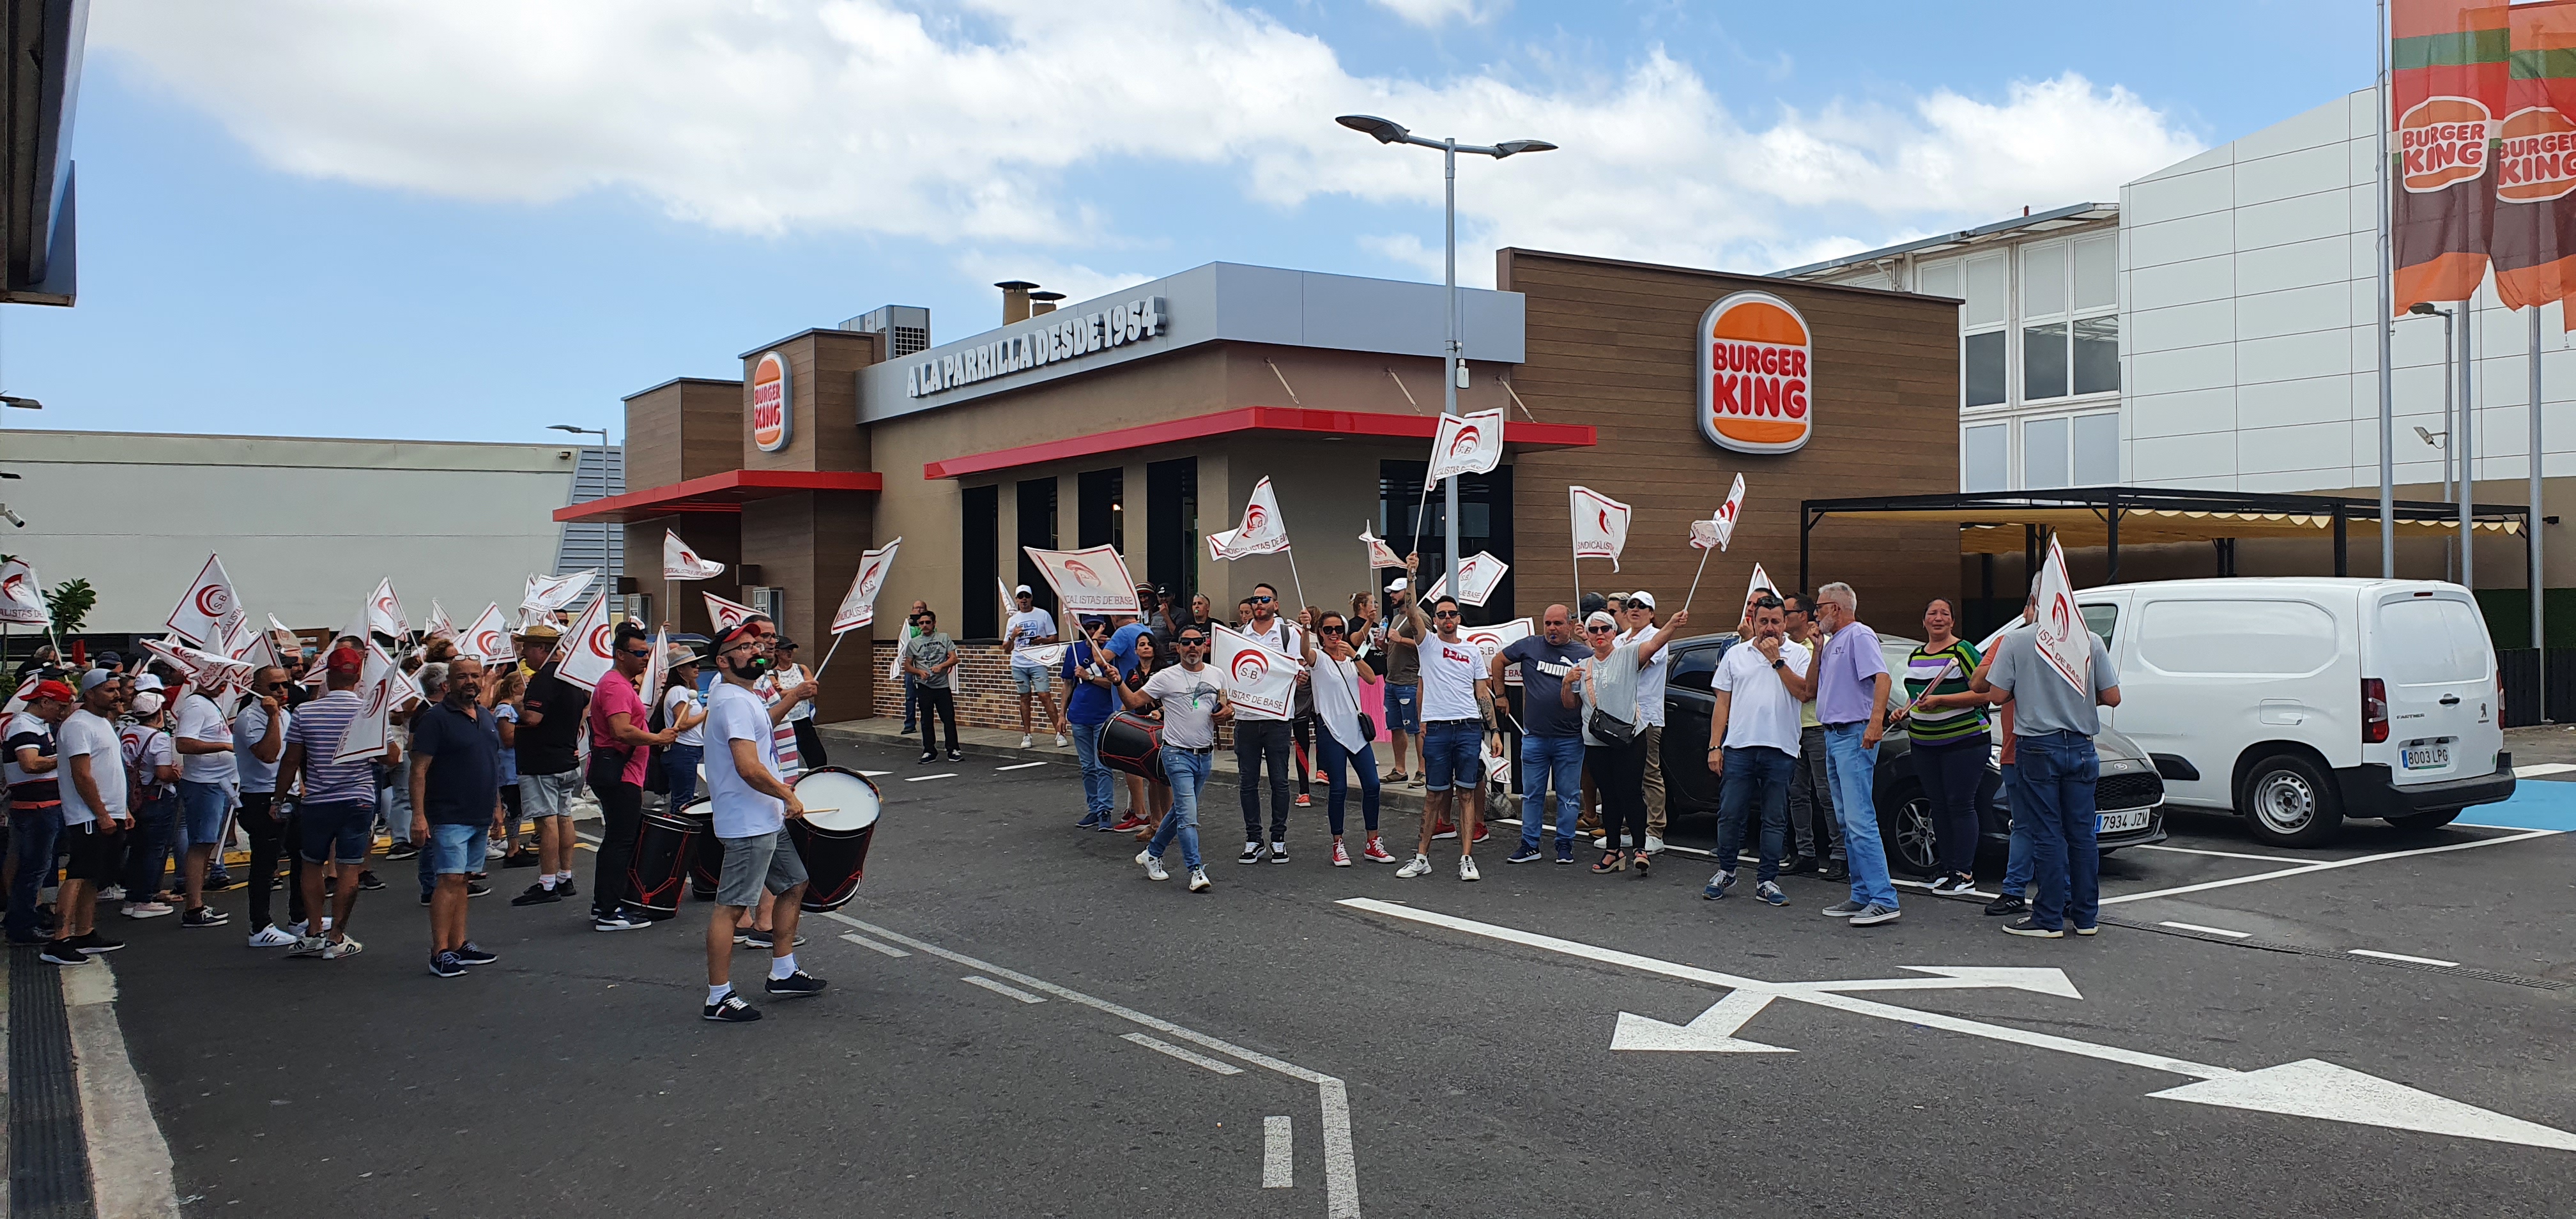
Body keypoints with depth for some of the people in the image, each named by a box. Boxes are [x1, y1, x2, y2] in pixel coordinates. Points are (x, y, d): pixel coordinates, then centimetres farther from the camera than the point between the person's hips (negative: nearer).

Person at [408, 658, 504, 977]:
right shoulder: (435, 718, -9)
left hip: (481, 818, 7)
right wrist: (418, 815, -19)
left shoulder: (488, 718, 14)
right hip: (450, 817, -7)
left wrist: (497, 807, 20)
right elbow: (419, 770, -13)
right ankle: (440, 953, -8)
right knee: (451, 880, -11)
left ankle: (460, 946, 15)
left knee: (463, 880, 11)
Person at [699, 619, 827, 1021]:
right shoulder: (733, 701, -19)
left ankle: (783, 973, 30)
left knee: (794, 884, 19)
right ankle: (719, 998, 1)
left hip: (769, 820, 11)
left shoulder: (747, 697, 15)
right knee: (732, 907, -5)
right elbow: (749, 768, -27)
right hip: (747, 825, -11)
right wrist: (788, 796, -15)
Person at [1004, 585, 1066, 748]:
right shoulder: (1013, 619, 12)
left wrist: (1042, 640, -16)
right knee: (1025, 698, 7)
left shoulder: (1043, 615, 3)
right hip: (1018, 664, 3)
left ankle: (1059, 732, -8)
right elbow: (1006, 647, 14)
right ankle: (1027, 735, 12)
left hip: (1037, 662, -3)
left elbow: (1054, 638, 4)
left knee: (1045, 696, -11)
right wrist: (1013, 636, -6)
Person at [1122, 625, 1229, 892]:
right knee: (1188, 815, -14)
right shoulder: (1166, 678, -7)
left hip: (1206, 755, 5)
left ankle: (1152, 853, 34)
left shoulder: (1216, 676, 6)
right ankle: (1197, 870, -11)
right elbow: (1134, 701, -8)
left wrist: (1229, 711, -4)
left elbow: (1227, 705, 19)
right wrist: (1118, 683, -25)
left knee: (1181, 810, 17)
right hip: (1178, 754, -5)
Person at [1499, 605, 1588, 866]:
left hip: (1570, 739, -1)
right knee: (1532, 794, 8)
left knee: (1568, 795, 6)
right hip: (1534, 736, 1)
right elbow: (1499, 660, 16)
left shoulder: (1585, 655, 2)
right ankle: (1530, 846, 16)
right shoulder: (1529, 646, 3)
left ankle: (1565, 845, 17)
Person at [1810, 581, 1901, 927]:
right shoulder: (1833, 642, 21)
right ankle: (1862, 895, 15)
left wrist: (1876, 722, -33)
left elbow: (1882, 678, -22)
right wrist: (1817, 648, 12)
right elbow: (1812, 684, 22)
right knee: (1847, 822, 10)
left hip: (1855, 735, -10)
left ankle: (1883, 900, -17)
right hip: (1834, 736, 10)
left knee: (1860, 820, -15)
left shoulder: (1859, 636, -9)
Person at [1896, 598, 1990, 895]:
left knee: (1960, 804, -6)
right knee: (1938, 805, 9)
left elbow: (1983, 693, -14)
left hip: (1964, 740, -7)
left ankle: (1964, 873, -3)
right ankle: (1947, 867, 16)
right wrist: (1904, 711, 8)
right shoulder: (1915, 656, 15)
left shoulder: (1962, 651, -7)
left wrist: (1939, 700, -20)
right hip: (1924, 743, 7)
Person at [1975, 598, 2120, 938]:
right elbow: (2112, 697, 0)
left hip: (2037, 747, -2)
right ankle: (2086, 916, 16)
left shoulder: (2015, 640, -7)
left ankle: (2049, 918, 4)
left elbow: (1998, 693, -8)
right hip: (2081, 748, 3)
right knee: (2082, 833, 10)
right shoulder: (2090, 641, 0)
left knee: (2047, 834, 2)